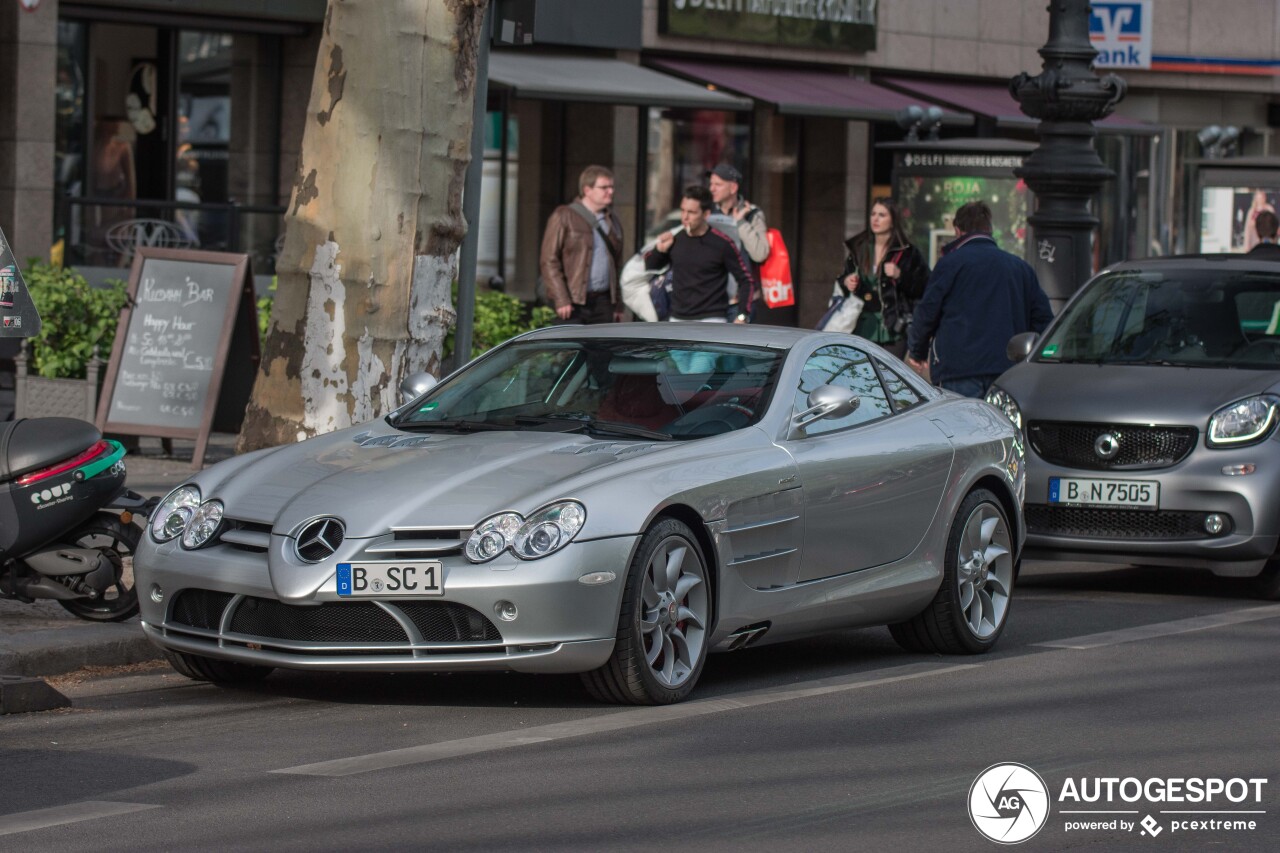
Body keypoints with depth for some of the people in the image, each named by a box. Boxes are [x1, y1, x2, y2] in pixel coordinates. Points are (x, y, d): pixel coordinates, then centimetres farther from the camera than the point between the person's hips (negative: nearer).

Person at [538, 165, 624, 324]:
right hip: (572, 302, -5)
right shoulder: (564, 217, 0)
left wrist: (618, 305, 13)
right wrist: (561, 299, -14)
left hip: (603, 301, 5)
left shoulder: (612, 222, 17)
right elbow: (549, 261, -6)